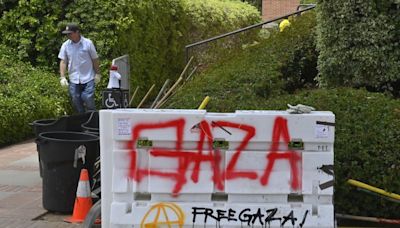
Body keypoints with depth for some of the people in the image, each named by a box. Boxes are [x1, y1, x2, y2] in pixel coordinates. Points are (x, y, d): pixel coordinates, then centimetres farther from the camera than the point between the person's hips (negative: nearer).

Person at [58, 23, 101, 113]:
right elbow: (63, 61, 2)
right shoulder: (65, 45, 2)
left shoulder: (88, 43, -4)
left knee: (89, 100, -9)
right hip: (74, 79, 3)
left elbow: (95, 59, 3)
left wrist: (97, 74, 4)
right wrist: (62, 77, -6)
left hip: (88, 78, -3)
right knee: (76, 102, 5)